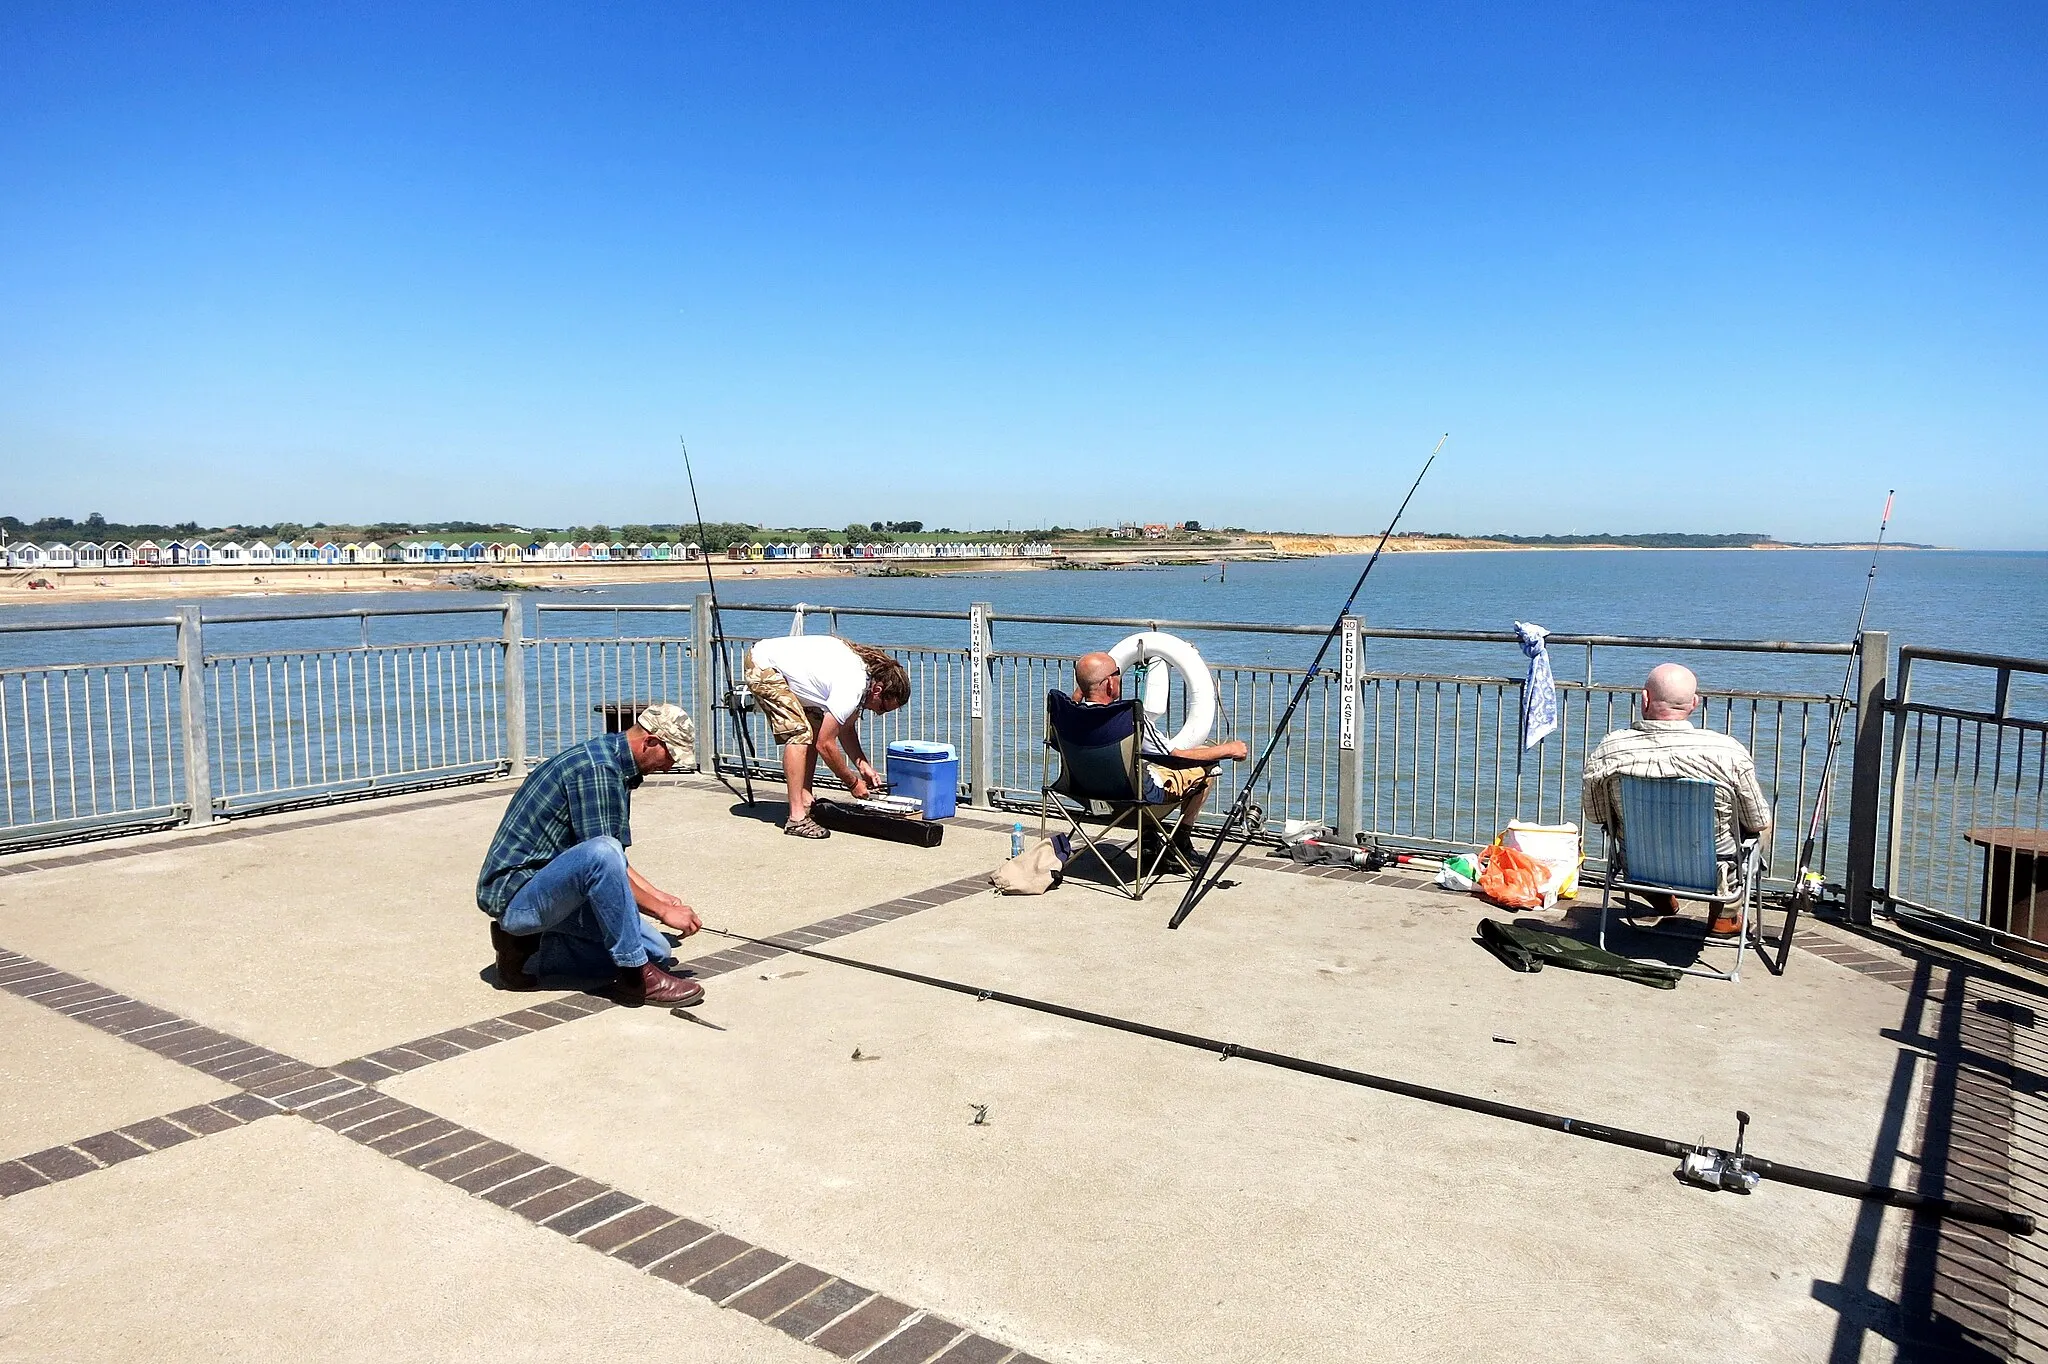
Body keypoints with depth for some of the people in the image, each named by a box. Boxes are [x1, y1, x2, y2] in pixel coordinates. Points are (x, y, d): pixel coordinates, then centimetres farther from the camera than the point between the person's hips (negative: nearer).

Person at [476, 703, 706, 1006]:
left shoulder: (613, 765, 11)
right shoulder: (596, 767, -20)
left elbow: (613, 868, 21)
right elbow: (601, 858, -22)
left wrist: (660, 896, 15)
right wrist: (664, 910, -14)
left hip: (552, 888, 10)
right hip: (515, 893, -10)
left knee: (656, 951, 2)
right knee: (600, 853, -38)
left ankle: (526, 950, 10)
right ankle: (635, 976, -24)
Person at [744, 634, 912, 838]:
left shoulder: (865, 668, 1)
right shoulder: (851, 690, -28)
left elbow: (846, 729, 12)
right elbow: (825, 745, -22)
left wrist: (863, 766, 1)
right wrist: (853, 783, -11)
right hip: (762, 667, -10)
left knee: (815, 731, 8)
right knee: (799, 734, -18)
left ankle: (806, 800, 12)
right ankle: (797, 818, -18)